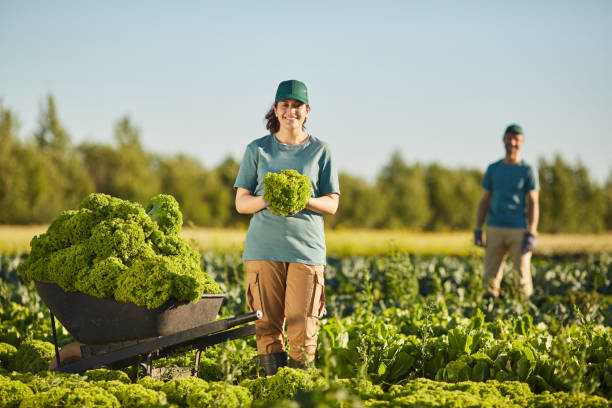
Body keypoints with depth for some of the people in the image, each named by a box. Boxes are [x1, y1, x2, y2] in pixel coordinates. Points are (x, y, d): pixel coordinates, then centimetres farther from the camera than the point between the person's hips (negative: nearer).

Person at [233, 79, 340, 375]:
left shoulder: (320, 151, 9)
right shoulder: (257, 149, 10)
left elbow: (332, 204, 8)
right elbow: (240, 203, 8)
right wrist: (266, 200, -13)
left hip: (307, 248, 0)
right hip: (264, 248, 1)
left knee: (303, 327, -7)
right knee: (267, 325, -2)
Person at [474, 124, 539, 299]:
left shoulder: (528, 171, 3)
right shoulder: (493, 169, 13)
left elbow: (533, 204, -2)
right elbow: (484, 201, 14)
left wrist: (531, 235, -11)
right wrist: (477, 230, 6)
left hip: (519, 231, -3)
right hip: (494, 230, 3)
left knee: (522, 274, -6)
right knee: (491, 277, -1)